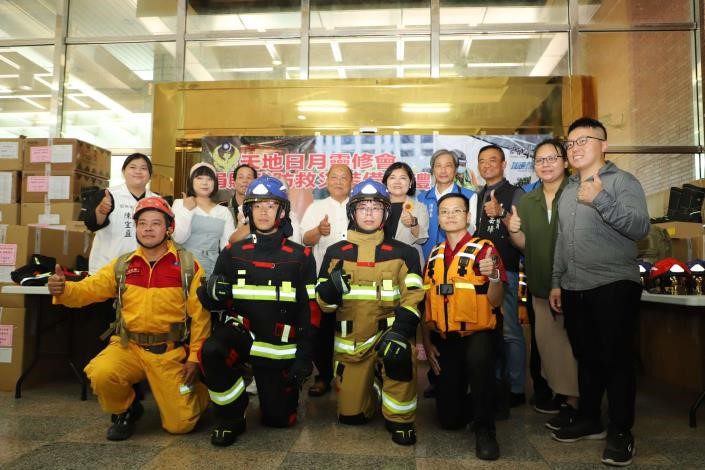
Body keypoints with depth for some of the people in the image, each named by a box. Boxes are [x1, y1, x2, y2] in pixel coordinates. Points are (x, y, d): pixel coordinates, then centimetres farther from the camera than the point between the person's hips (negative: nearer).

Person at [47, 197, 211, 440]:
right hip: (129, 346, 3)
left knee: (180, 424, -4)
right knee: (100, 374, -28)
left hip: (170, 352, -2)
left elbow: (200, 314, -6)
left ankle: (197, 391, 33)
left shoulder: (188, 265, -5)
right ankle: (125, 411, 7)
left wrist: (194, 357, -8)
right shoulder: (121, 265, 5)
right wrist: (62, 289, -26)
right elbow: (88, 289, -3)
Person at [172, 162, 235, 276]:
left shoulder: (224, 211, 9)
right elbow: (178, 238, -6)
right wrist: (187, 210, -8)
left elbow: (227, 245, 5)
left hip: (212, 269, 2)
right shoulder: (180, 204, 5)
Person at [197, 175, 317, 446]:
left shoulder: (300, 257, -2)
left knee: (278, 419, 1)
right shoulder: (233, 253, 2)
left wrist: (304, 357, -7)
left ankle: (284, 385, 36)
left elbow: (310, 310, -1)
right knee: (210, 351, -31)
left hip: (281, 345, -1)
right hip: (241, 333, 1)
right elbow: (212, 302, 6)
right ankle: (232, 417, -6)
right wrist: (211, 292, -19)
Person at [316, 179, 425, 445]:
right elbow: (323, 303, 2)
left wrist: (400, 330, -25)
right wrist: (331, 287, -20)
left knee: (399, 352, -36)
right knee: (351, 415, 4)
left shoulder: (403, 253, 0)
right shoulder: (336, 252, 4)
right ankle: (374, 385, 38)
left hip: (387, 330, -2)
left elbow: (413, 297, -9)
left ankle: (400, 419, -10)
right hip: (350, 339, 2)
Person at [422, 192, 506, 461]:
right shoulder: (434, 255, 8)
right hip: (444, 339, 4)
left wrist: (494, 276, -33)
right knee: (449, 418, 1)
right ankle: (482, 402, 35)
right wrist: (427, 343, 7)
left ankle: (485, 428, -16)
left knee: (478, 357, -40)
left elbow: (495, 302, -13)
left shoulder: (484, 249, -6)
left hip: (478, 333, -4)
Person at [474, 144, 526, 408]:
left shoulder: (515, 194, 0)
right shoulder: (478, 196, 19)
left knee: (509, 331, -5)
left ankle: (516, 389, 6)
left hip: (505, 269, -6)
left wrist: (501, 213, -24)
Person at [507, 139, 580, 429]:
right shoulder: (526, 201, 9)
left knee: (572, 340, -1)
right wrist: (513, 231, -13)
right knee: (547, 339, 13)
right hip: (541, 283, 5)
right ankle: (559, 391, 28)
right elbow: (524, 244, 8)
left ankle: (572, 402, 9)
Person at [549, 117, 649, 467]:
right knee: (586, 358, 15)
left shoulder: (622, 181, -4)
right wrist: (556, 282, 16)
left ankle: (620, 432, 14)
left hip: (614, 286, -6)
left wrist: (601, 199, -27)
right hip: (574, 289, 7)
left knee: (616, 359, 1)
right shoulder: (568, 191, 17)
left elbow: (640, 228, -18)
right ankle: (589, 420, 29)